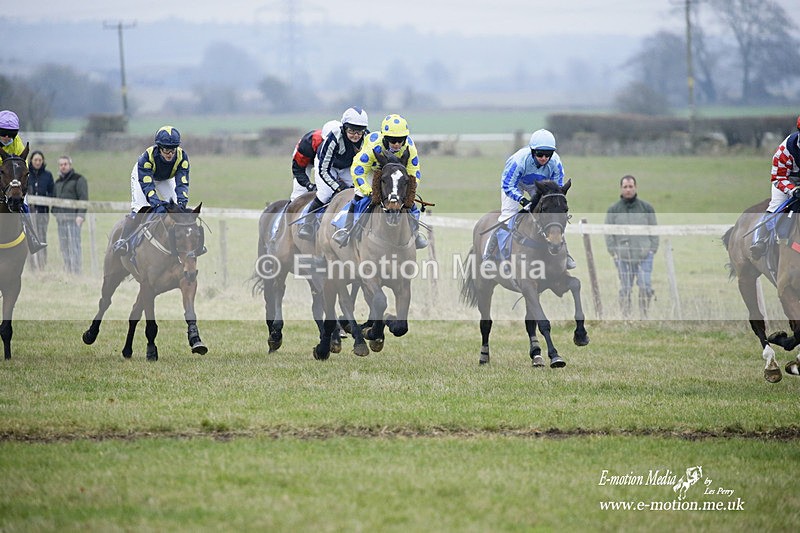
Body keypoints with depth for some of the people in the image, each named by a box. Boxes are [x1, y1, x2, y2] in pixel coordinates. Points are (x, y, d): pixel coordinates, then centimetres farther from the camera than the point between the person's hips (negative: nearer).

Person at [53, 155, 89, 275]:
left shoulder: (79, 179, -1)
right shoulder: (58, 182, 21)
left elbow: (83, 198, -9)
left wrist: (80, 215, -18)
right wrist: (55, 213, 12)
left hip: (73, 218, -7)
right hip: (61, 219, 7)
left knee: (74, 246, -12)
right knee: (64, 246, 5)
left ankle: (76, 272, -14)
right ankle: (67, 272, 8)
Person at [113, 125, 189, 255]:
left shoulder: (182, 157, -34)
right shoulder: (147, 157, -42)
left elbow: (182, 183, -35)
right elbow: (147, 185, -45)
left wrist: (181, 202, -54)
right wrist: (157, 204, -60)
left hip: (166, 179, 4)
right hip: (142, 175, -4)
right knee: (139, 208, -22)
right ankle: (123, 239, -24)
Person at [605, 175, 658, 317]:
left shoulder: (646, 208, 7)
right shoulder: (613, 210, 6)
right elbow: (608, 234, 7)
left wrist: (653, 249, 0)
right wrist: (613, 252, -2)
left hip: (644, 255, 0)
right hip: (623, 257, 0)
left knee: (645, 286, -10)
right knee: (625, 289, 1)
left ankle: (644, 315, 1)